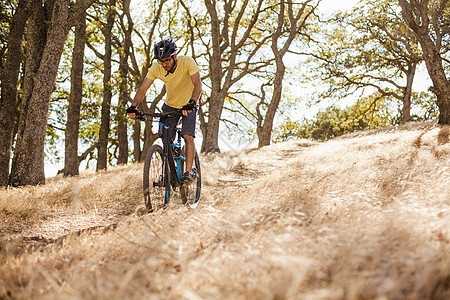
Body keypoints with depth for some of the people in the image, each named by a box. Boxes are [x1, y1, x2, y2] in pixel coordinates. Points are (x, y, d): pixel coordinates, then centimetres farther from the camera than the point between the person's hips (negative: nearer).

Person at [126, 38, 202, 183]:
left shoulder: (187, 62, -28)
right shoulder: (156, 68, -19)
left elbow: (198, 85, -35)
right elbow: (143, 88, -20)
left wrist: (191, 103, -52)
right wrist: (133, 106, -37)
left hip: (188, 106, -3)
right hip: (170, 105, 3)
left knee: (188, 137, -19)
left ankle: (189, 171, -14)